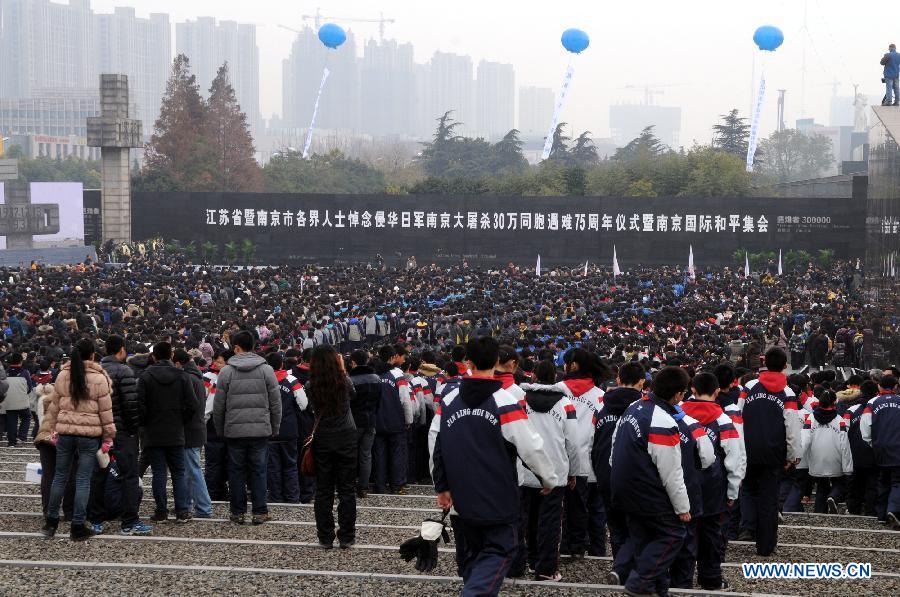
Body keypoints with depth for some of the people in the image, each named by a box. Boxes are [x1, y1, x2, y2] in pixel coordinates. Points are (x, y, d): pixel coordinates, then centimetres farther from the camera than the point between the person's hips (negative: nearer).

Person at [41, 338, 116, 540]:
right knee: (83, 480, 3)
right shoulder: (99, 378, -9)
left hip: (65, 432, 3)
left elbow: (54, 405, 9)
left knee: (60, 475, 15)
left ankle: (51, 521, 20)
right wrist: (109, 435, 3)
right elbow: (105, 410, -5)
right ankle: (78, 527, 6)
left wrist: (54, 429, 19)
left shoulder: (63, 376, 2)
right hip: (90, 433, -3)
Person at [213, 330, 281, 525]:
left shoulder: (226, 371, -2)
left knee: (236, 471, 8)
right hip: (260, 429, 1)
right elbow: (276, 403, 2)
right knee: (258, 470, 6)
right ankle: (260, 512, 5)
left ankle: (238, 512, 11)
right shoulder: (266, 370, 0)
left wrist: (220, 430, 12)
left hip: (234, 430, 0)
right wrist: (275, 428, 11)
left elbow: (218, 406, 1)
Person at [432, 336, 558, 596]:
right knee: (499, 551, 2)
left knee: (471, 554, 20)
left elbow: (435, 446, 6)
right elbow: (531, 447, -13)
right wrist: (549, 478, 2)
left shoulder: (448, 402, 2)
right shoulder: (505, 403, -14)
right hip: (498, 501, -5)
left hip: (461, 499, 5)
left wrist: (442, 487, 14)